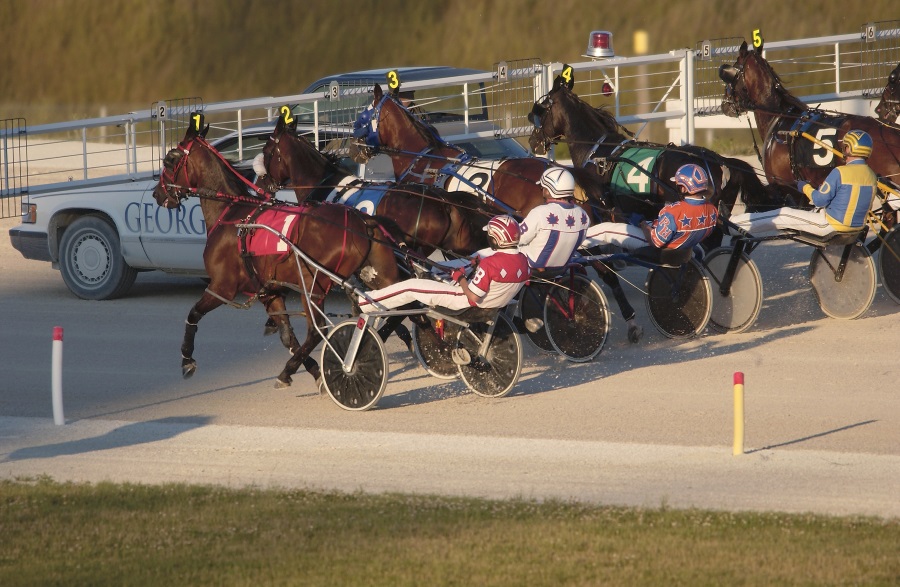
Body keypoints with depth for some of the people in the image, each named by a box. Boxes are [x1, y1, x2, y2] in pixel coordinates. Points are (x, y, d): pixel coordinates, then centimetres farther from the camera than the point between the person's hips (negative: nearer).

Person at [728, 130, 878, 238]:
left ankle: (736, 224, 12)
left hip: (831, 225, -7)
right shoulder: (872, 176, 1)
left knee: (784, 216, 5)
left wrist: (805, 187, 3)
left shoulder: (840, 172, -21)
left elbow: (820, 200, -16)